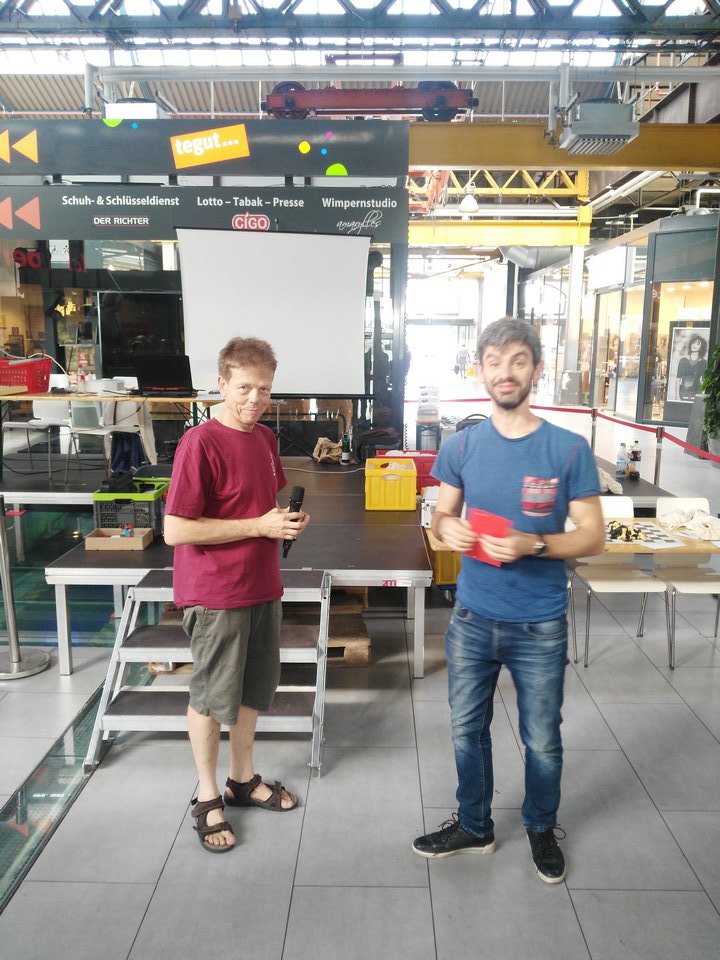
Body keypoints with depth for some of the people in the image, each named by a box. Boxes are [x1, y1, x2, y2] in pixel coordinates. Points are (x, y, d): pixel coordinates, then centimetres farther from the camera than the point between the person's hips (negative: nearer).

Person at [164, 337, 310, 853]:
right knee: (212, 696, 10)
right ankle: (207, 797, 31)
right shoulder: (200, 443, -19)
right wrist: (260, 526, -22)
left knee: (255, 689, 19)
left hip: (263, 587, 7)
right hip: (215, 593, -7)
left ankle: (244, 779, 40)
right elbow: (175, 530, -22)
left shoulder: (265, 438, 4)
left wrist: (290, 519, -3)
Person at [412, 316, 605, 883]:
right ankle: (474, 826, 41)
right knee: (467, 730, 17)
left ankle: (542, 829, 43)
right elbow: (442, 516, 7)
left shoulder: (569, 450, -11)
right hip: (473, 619, 3)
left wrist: (532, 544, -25)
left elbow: (593, 537, -8)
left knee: (542, 740, 15)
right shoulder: (462, 447, -2)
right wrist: (447, 528, -17)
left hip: (540, 627, -2)